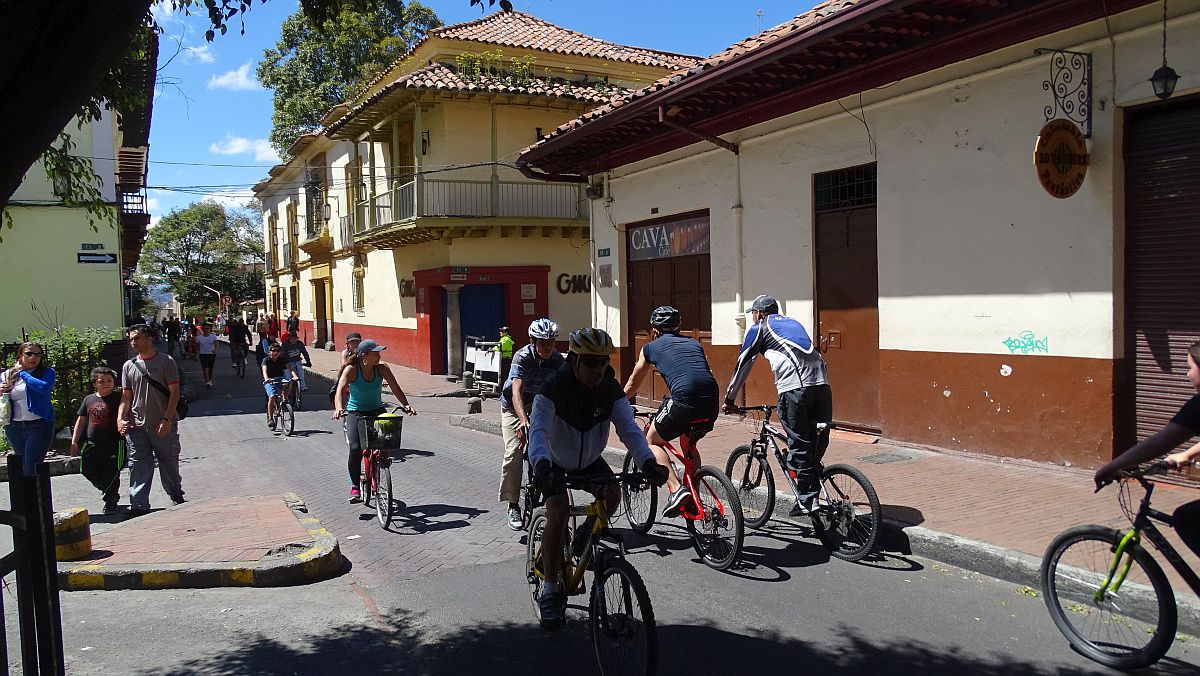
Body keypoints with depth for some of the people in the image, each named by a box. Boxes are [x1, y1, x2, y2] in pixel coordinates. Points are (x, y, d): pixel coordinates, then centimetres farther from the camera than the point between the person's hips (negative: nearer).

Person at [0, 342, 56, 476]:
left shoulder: (47, 372, -2)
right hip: (14, 427, 5)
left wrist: (23, 373, -11)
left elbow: (45, 387, -24)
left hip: (39, 425, -5)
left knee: (31, 470, -10)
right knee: (22, 467, 14)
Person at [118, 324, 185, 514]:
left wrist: (167, 419, -14)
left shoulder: (166, 362, -3)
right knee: (138, 466, -1)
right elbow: (126, 397, 10)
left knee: (170, 464, 10)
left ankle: (177, 496, 30)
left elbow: (174, 392, -7)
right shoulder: (129, 366, 9)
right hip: (137, 427, 3)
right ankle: (139, 505, 3)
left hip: (164, 426, -3)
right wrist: (120, 419, -5)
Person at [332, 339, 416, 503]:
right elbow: (340, 391, -27)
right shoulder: (351, 370, -15)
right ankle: (355, 486, -4)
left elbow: (395, 388, -13)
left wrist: (406, 405, -29)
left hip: (377, 411, 3)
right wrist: (339, 409, -46)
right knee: (355, 448, -22)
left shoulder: (382, 369, -8)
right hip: (355, 412, -2)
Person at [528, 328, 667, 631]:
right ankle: (549, 591, -9)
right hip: (555, 461, -4)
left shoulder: (611, 390, -19)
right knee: (558, 514, -23)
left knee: (613, 494, -20)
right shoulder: (554, 388, -30)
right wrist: (541, 464, -62)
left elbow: (630, 429, -27)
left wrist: (648, 461, -46)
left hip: (589, 460, 4)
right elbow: (539, 431, -41)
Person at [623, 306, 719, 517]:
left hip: (684, 398, -5)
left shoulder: (651, 348, 20)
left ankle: (676, 489, -2)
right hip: (712, 401, 5)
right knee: (689, 444, 30)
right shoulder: (694, 344, 29)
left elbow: (632, 384, 32)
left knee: (652, 441, 16)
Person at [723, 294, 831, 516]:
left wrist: (729, 399, 25)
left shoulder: (759, 328, 15)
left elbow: (742, 365, 16)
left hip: (795, 388, -6)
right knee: (818, 442, 12)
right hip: (822, 383, 6)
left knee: (799, 445, 0)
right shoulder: (793, 323, 32)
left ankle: (806, 500, 2)